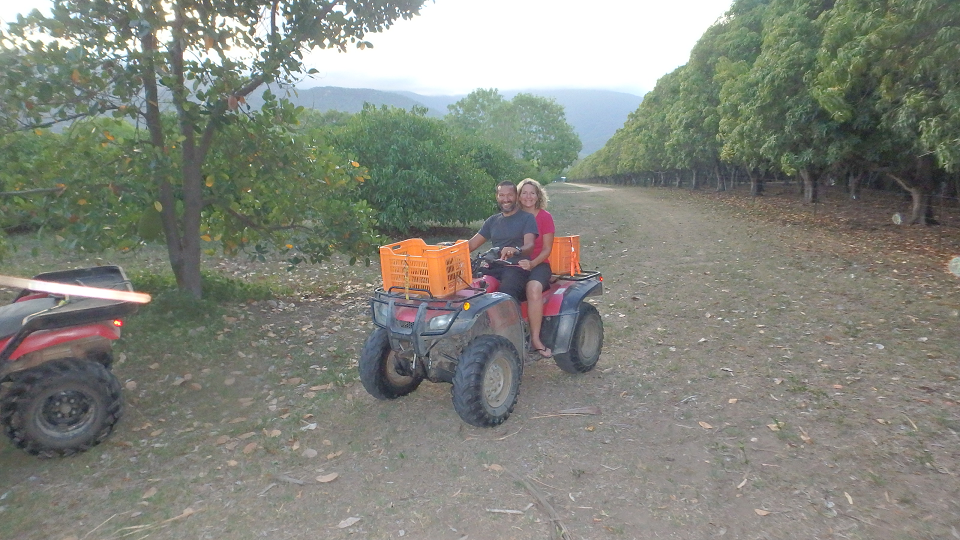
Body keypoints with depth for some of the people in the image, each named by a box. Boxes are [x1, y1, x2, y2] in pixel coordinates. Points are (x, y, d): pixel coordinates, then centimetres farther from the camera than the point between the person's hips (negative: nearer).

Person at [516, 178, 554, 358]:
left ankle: (535, 339, -26)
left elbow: (547, 248, -2)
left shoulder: (545, 217, 2)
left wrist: (532, 263, -20)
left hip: (538, 264, -3)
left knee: (534, 288, -38)